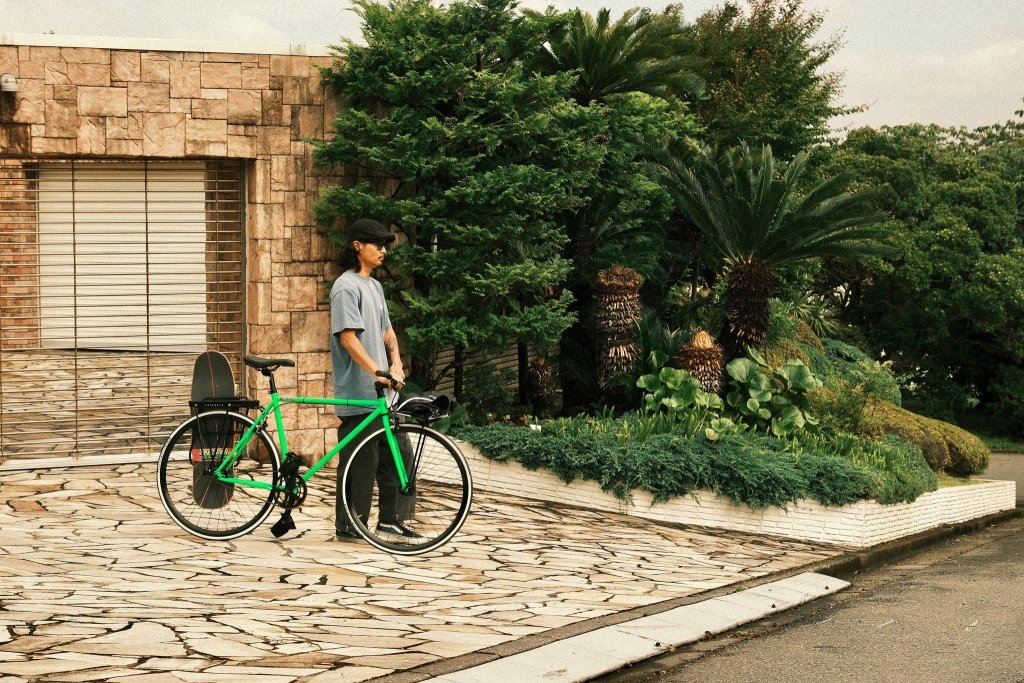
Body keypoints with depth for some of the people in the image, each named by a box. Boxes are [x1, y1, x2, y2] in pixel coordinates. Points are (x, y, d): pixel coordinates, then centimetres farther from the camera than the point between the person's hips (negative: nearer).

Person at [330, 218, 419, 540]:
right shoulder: (346, 287, -12)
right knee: (360, 461, -4)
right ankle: (349, 525, 4)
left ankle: (389, 519, 20)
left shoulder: (375, 286, 16)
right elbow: (348, 337, -20)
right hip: (358, 394, -9)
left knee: (396, 453, 11)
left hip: (381, 392, 9)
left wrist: (396, 364, 0)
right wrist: (378, 372, -27)